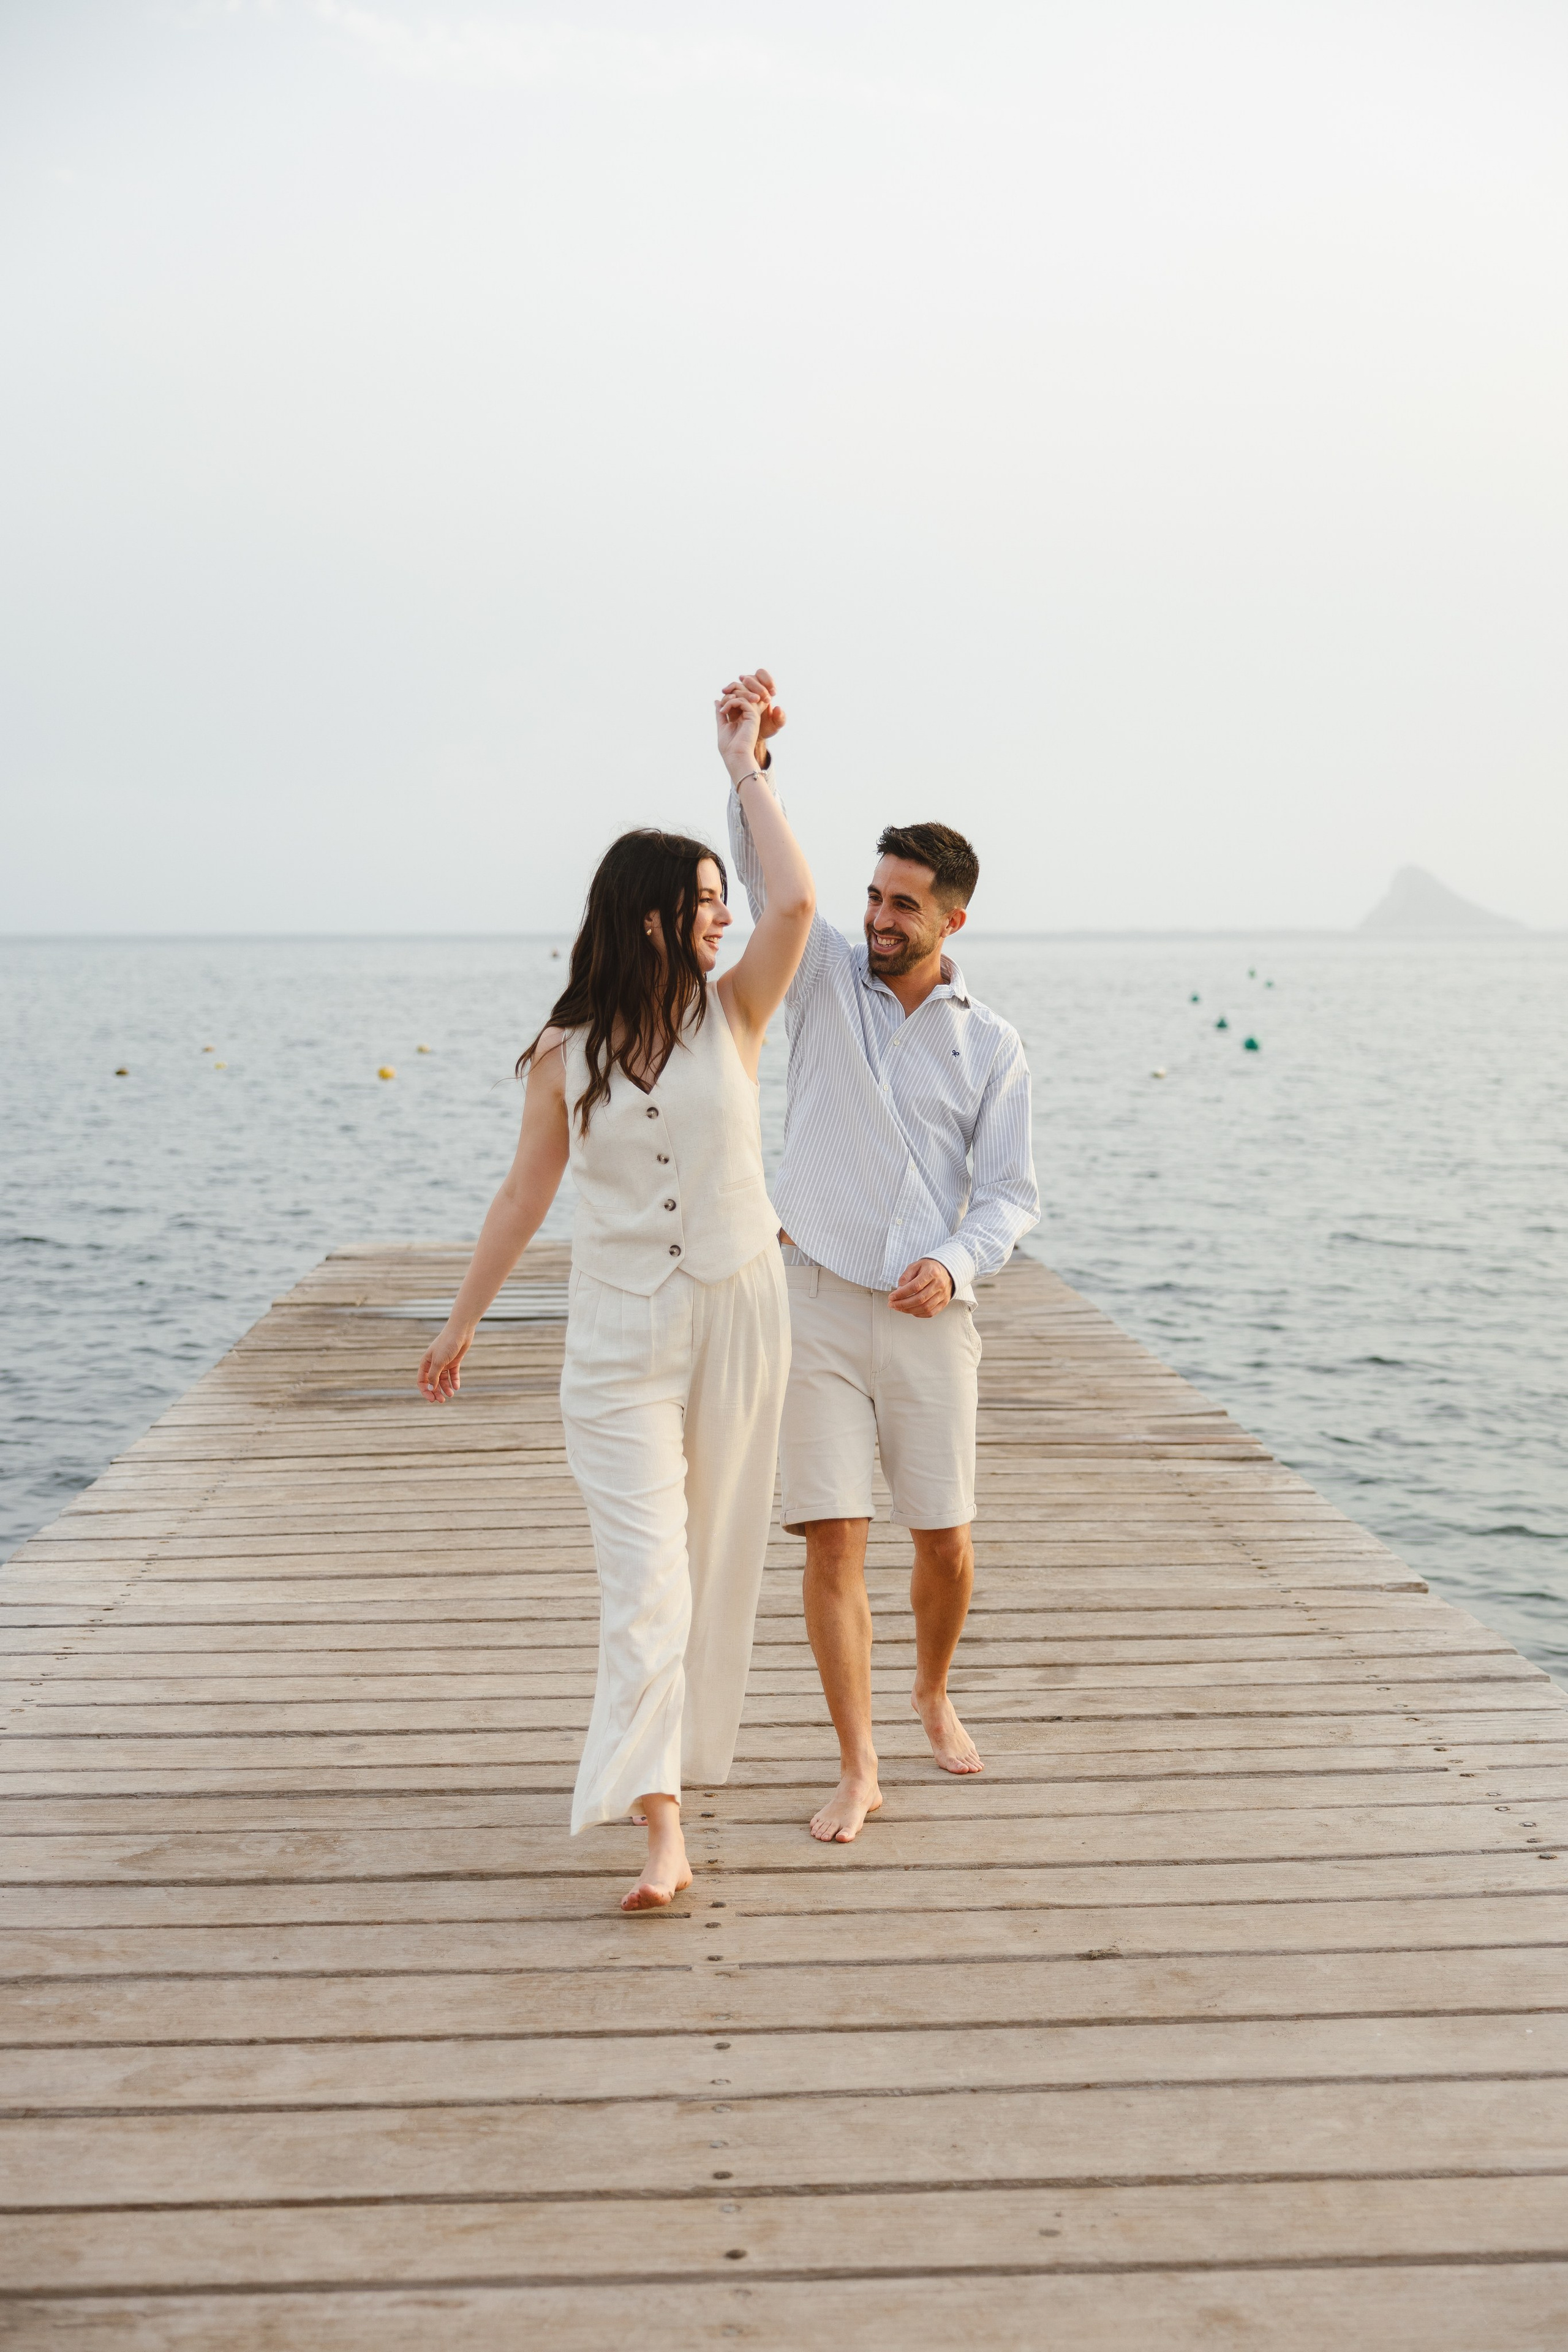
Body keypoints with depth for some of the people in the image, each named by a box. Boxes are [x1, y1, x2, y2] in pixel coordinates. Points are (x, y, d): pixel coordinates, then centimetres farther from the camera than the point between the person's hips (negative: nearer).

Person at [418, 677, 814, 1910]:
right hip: (620, 1334, -1)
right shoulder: (565, 1055, -2)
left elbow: (797, 903, -19)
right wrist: (464, 1320, 14)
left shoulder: (732, 1015, -2)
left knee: (717, 1554, 12)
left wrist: (742, 760, -10)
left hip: (739, 1311, 2)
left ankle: (680, 1747, 33)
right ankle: (664, 1832, -12)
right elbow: (526, 1192, 8)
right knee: (645, 1572, -9)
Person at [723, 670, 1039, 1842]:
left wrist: (955, 1263, -18)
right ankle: (857, 1769, 6)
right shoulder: (829, 979, 4)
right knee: (833, 1539, -3)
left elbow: (1011, 1194, 1)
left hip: (927, 1316, 0)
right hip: (814, 1304, 0)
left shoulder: (992, 1047, 3)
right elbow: (764, 866, -9)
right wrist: (752, 756, -25)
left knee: (946, 1542, 4)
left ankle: (934, 1693, 35)